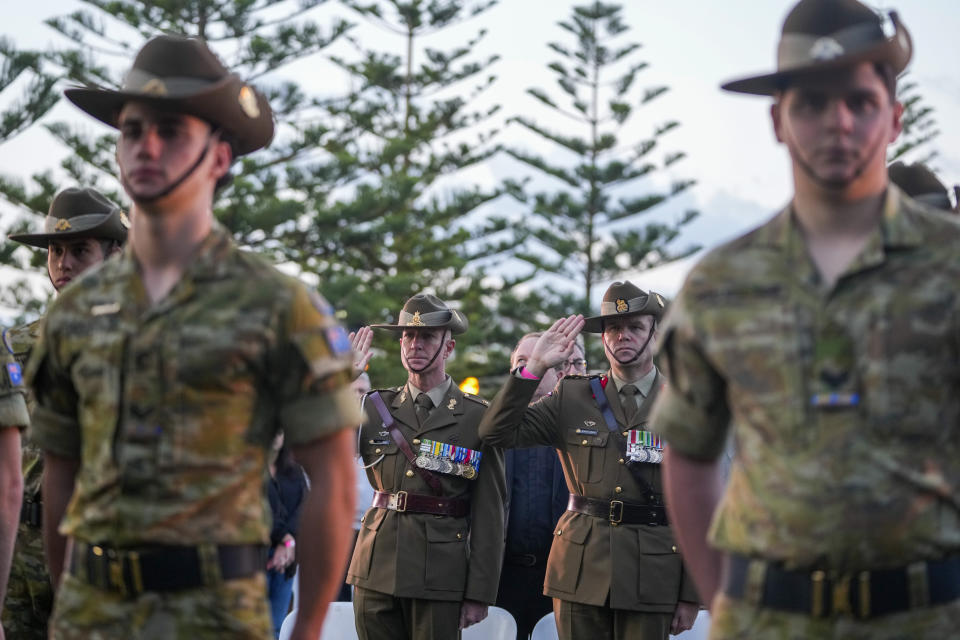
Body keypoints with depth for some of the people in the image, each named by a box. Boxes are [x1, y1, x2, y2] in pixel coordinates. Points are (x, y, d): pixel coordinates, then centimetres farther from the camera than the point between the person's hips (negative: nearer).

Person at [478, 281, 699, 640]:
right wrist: (535, 366, -7)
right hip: (581, 570, 1)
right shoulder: (572, 397, 8)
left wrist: (692, 595, -2)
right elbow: (496, 434, 0)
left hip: (650, 578, -1)